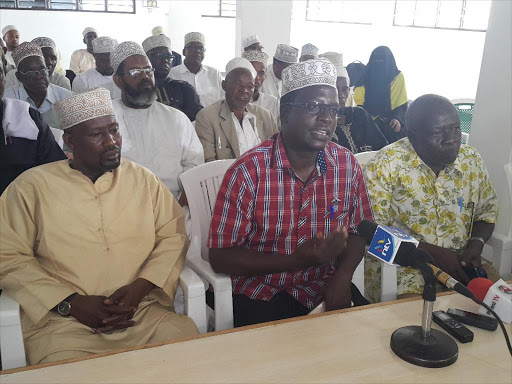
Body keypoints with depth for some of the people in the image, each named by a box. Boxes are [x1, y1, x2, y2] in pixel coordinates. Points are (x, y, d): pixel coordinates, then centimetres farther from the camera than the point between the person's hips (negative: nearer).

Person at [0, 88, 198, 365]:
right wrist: (71, 303, -9)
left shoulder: (142, 179, 10)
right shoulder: (32, 186, 3)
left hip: (144, 311, 3)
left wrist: (140, 287, -8)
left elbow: (173, 236, 8)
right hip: (65, 320, -2)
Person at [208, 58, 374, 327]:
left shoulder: (347, 165, -2)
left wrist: (342, 275, -11)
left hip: (325, 293, 4)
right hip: (261, 297, -4)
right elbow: (220, 257, -14)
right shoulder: (248, 171, -15)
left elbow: (358, 231, 9)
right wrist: (296, 260, -23)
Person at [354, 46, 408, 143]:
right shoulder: (365, 77, 5)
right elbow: (359, 102, 4)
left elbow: (402, 104, -1)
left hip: (391, 124, 0)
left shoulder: (398, 77, 2)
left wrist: (397, 119, -19)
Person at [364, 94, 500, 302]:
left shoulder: (471, 160, 4)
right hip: (399, 262, -5)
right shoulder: (386, 164, -12)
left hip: (459, 261, 5)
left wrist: (476, 245, -4)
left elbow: (487, 211, 16)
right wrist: (432, 252, -17)